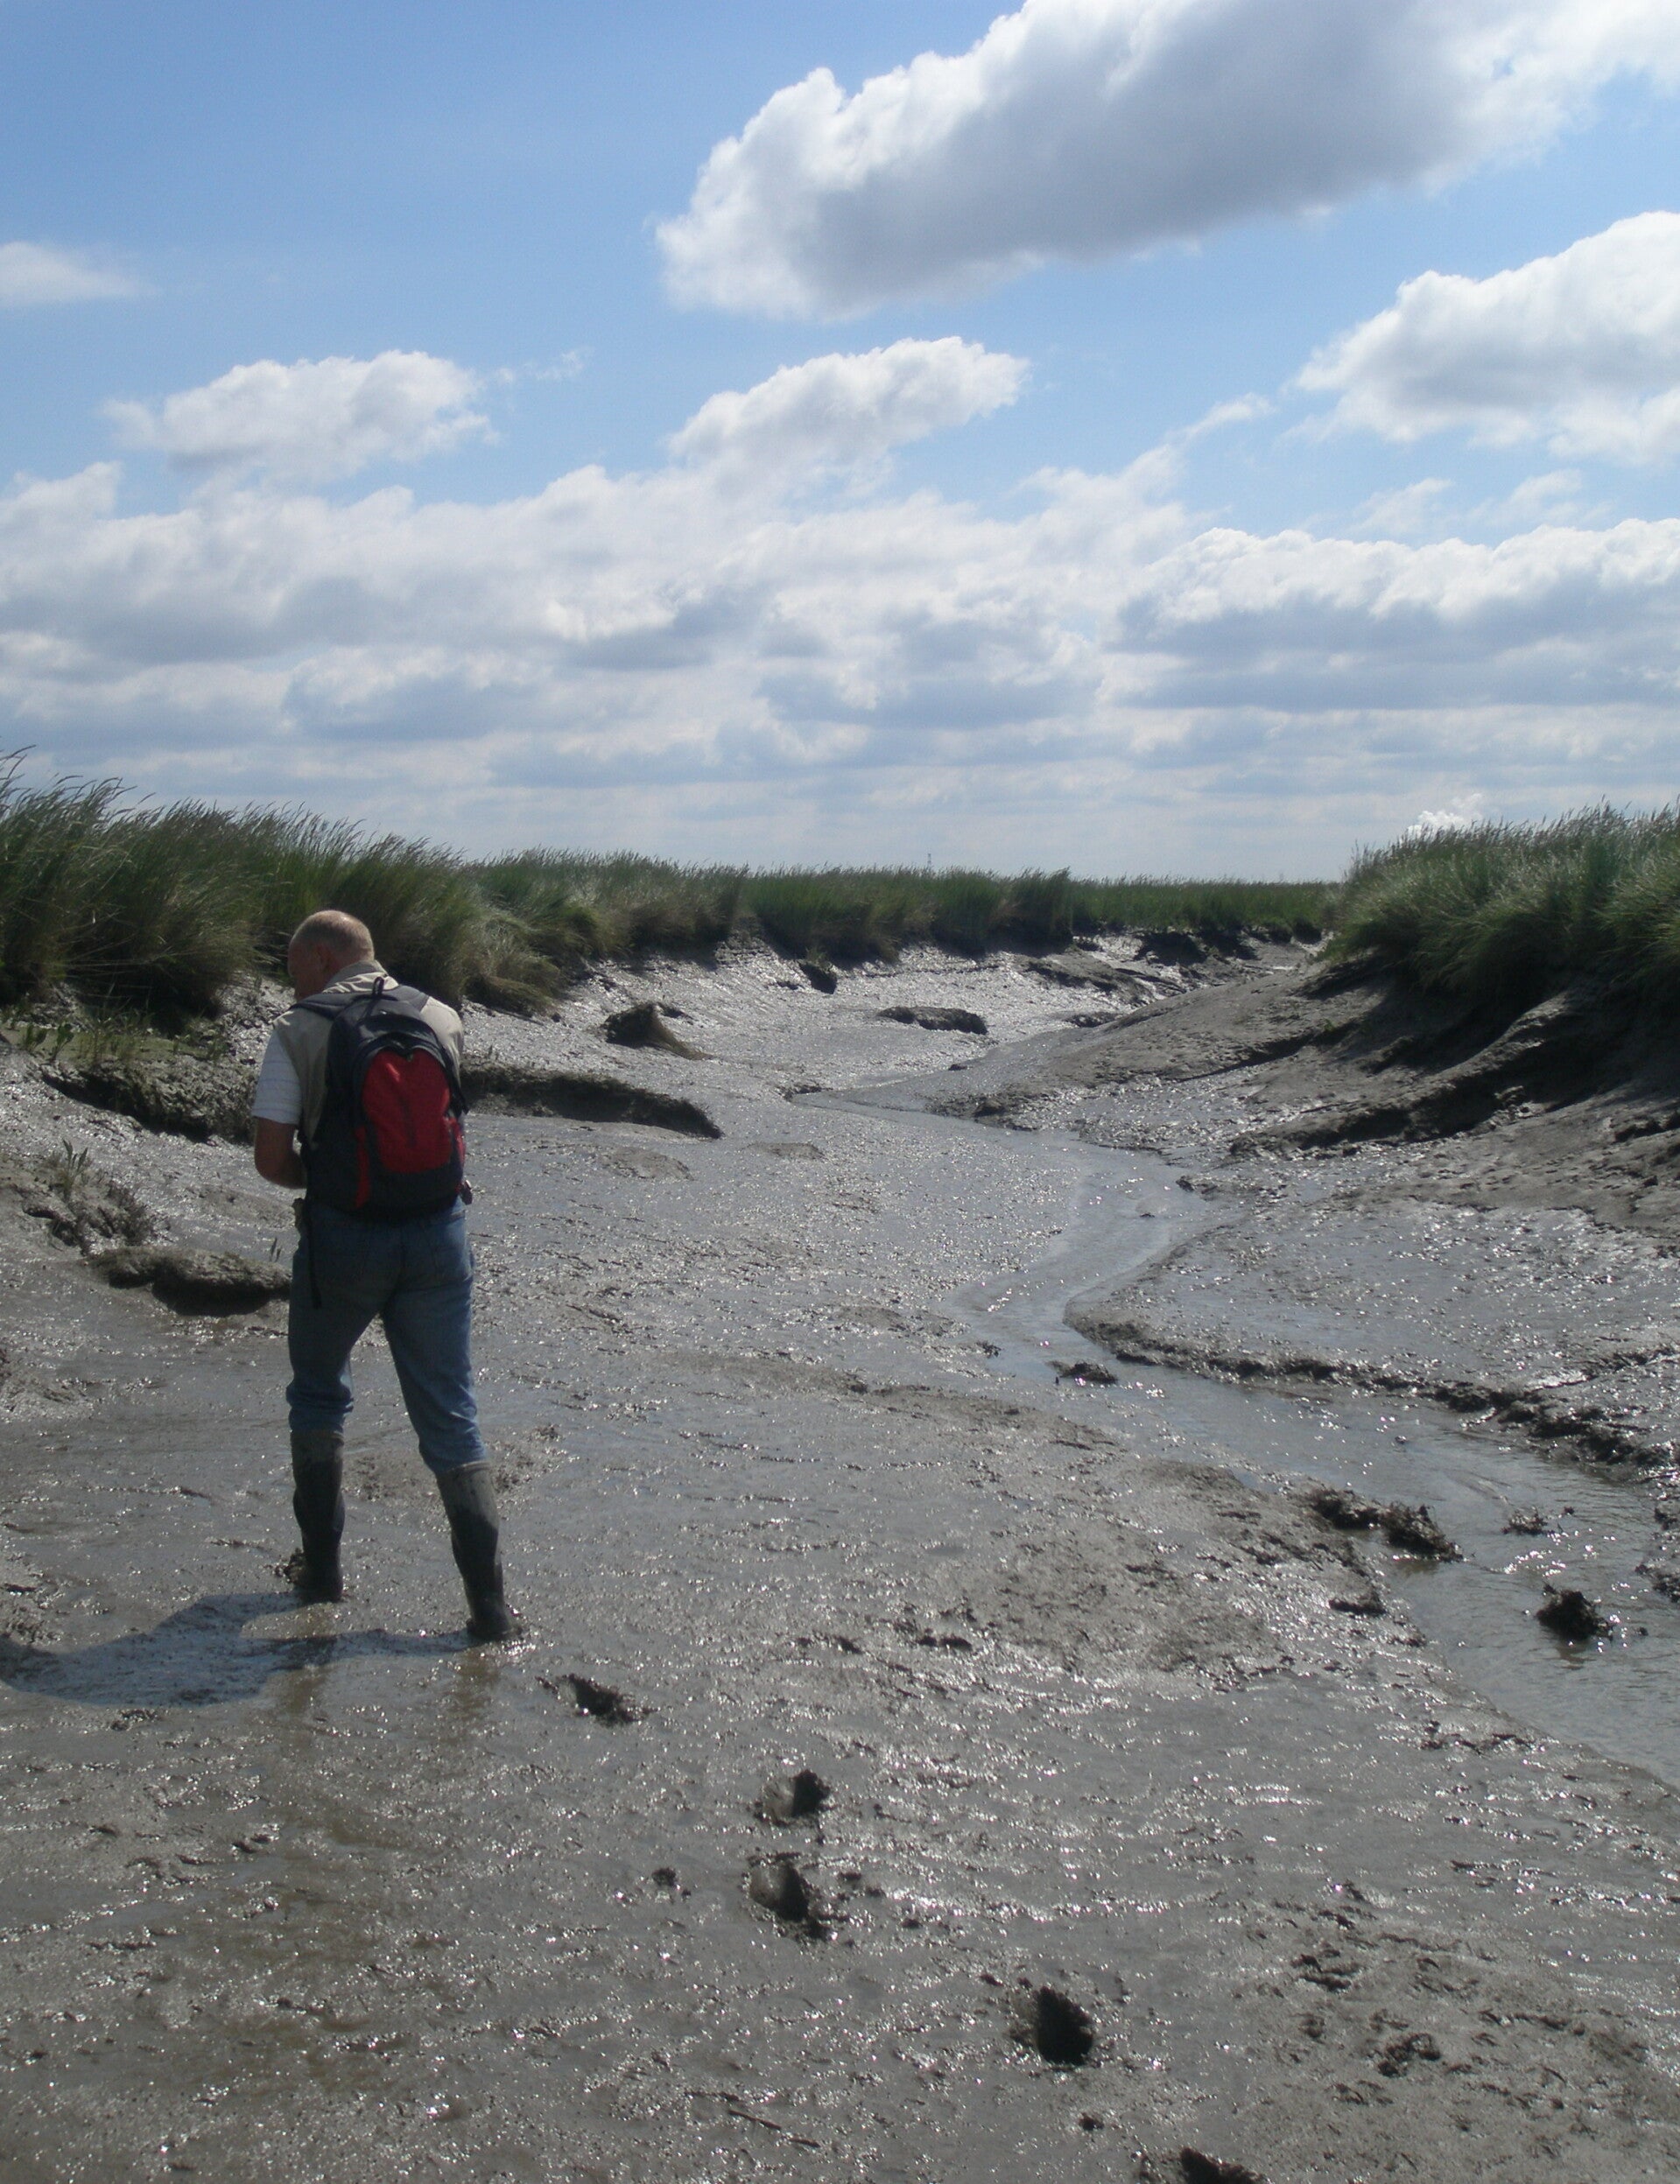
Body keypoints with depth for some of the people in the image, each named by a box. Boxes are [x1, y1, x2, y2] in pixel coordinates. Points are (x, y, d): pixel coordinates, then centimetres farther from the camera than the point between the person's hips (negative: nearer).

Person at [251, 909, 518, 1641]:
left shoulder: (300, 1031, -7)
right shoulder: (441, 1020, 5)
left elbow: (272, 1157, -9)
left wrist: (317, 1181, 10)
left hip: (343, 1239, -2)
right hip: (438, 1235, 3)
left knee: (318, 1394, 21)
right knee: (449, 1414, 7)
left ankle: (322, 1565, 25)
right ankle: (488, 1599, 3)